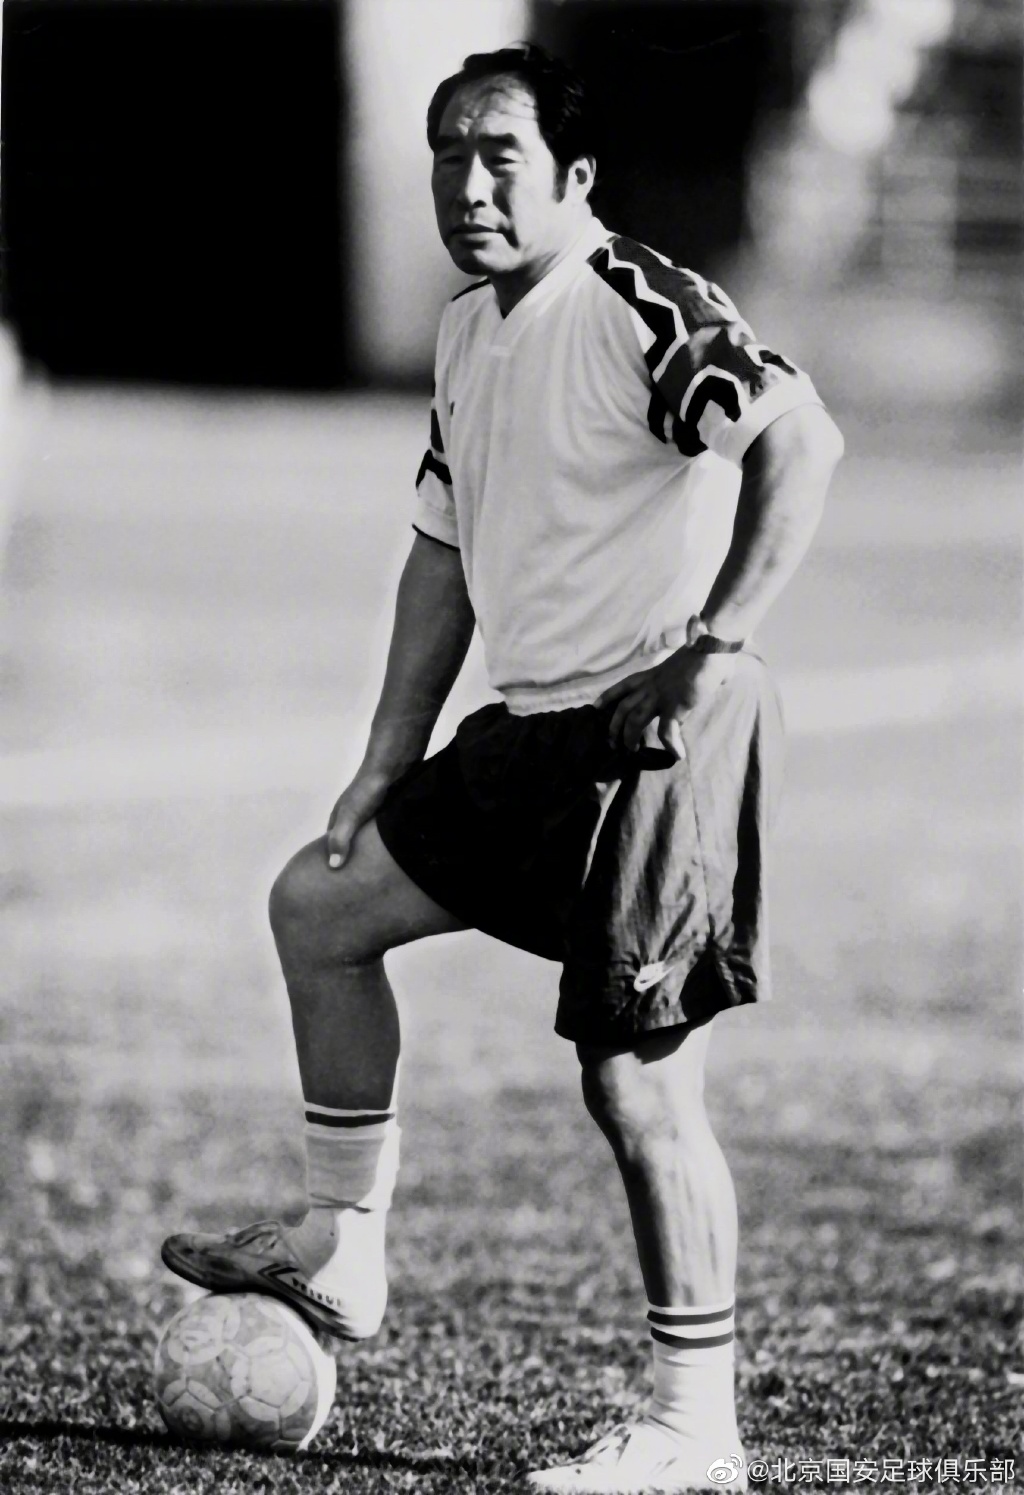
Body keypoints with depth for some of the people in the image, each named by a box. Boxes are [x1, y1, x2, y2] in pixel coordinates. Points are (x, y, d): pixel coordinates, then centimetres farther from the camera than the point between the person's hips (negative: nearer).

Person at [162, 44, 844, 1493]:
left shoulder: (641, 309, -16)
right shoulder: (468, 332, 14)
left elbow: (799, 439, -30)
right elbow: (445, 552, 22)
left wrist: (715, 650, -30)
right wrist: (388, 763, 19)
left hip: (659, 736, -10)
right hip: (535, 731, 10)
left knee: (636, 1079, -9)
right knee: (320, 903, 15)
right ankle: (342, 1249, 24)